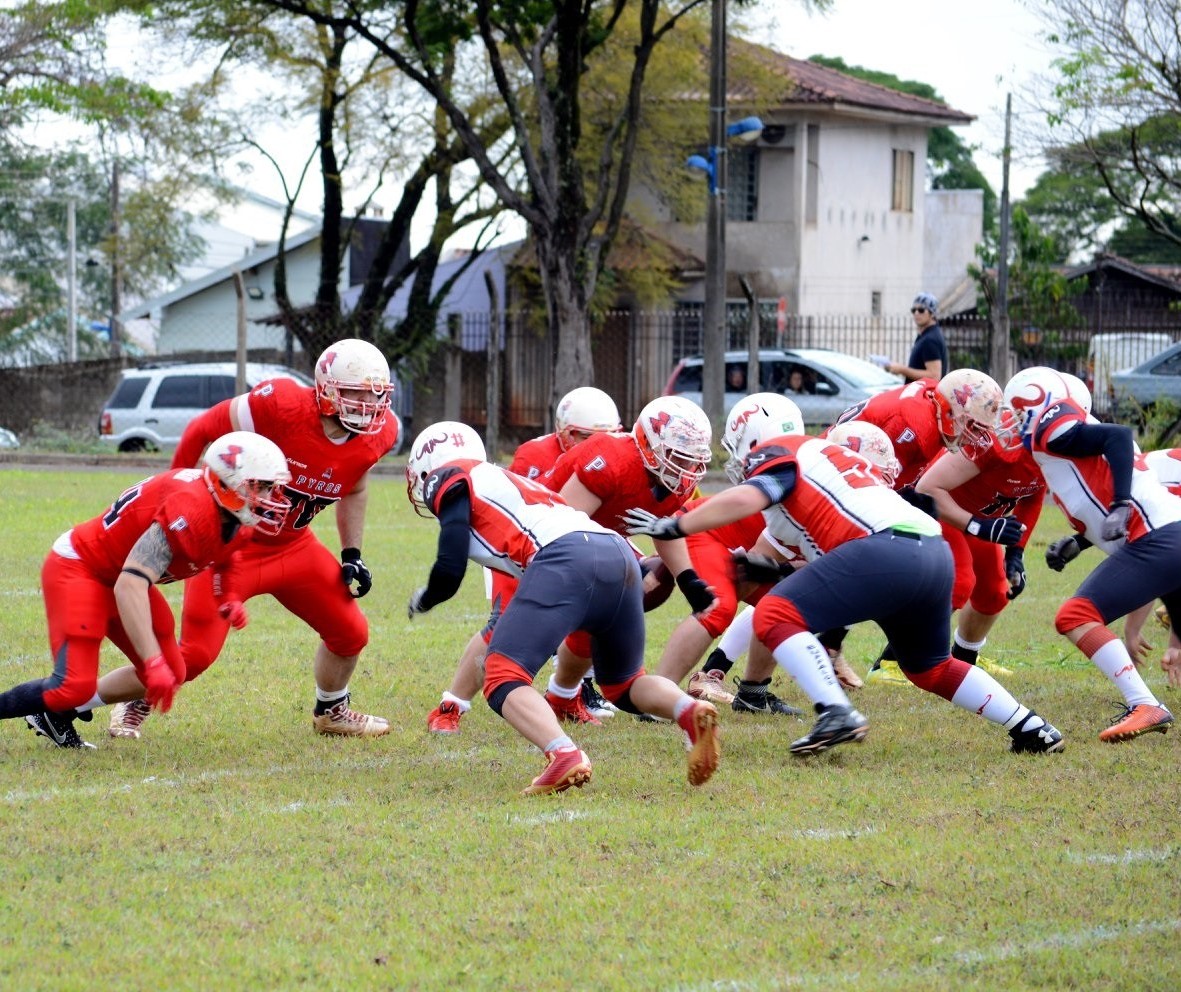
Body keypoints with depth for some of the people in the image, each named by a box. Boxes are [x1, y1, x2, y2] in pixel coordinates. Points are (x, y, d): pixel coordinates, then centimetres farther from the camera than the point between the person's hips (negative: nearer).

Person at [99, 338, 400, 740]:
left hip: (293, 546, 6)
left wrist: (352, 554, 7)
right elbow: (201, 432, -17)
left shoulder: (376, 434, -10)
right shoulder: (280, 405, -30)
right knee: (194, 657, -13)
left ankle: (331, 712, 40)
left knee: (351, 633, 8)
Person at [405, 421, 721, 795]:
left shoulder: (450, 482, 13)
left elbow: (450, 571, 5)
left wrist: (421, 602, 25)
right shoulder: (508, 481, 35)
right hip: (621, 556, 7)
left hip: (565, 561, -7)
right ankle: (689, 711, -5)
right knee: (624, 686, 25)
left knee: (503, 681, -3)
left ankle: (564, 755, -29)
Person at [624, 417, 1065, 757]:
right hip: (936, 552, 9)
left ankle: (835, 714, -22)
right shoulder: (831, 453, 34)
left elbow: (744, 499, -11)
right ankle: (1030, 726, 26)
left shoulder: (778, 456, 8)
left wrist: (670, 527, -5)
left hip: (888, 549, -9)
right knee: (929, 668, 29)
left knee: (776, 617, -6)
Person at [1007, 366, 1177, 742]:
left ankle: (1144, 707, -21)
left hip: (1157, 539, -10)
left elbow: (1119, 436, -17)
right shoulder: (1076, 435, 24)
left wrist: (1120, 506, -24)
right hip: (1173, 532, 10)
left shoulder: (1052, 432, -3)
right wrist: (1075, 543, 20)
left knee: (1076, 617, -12)